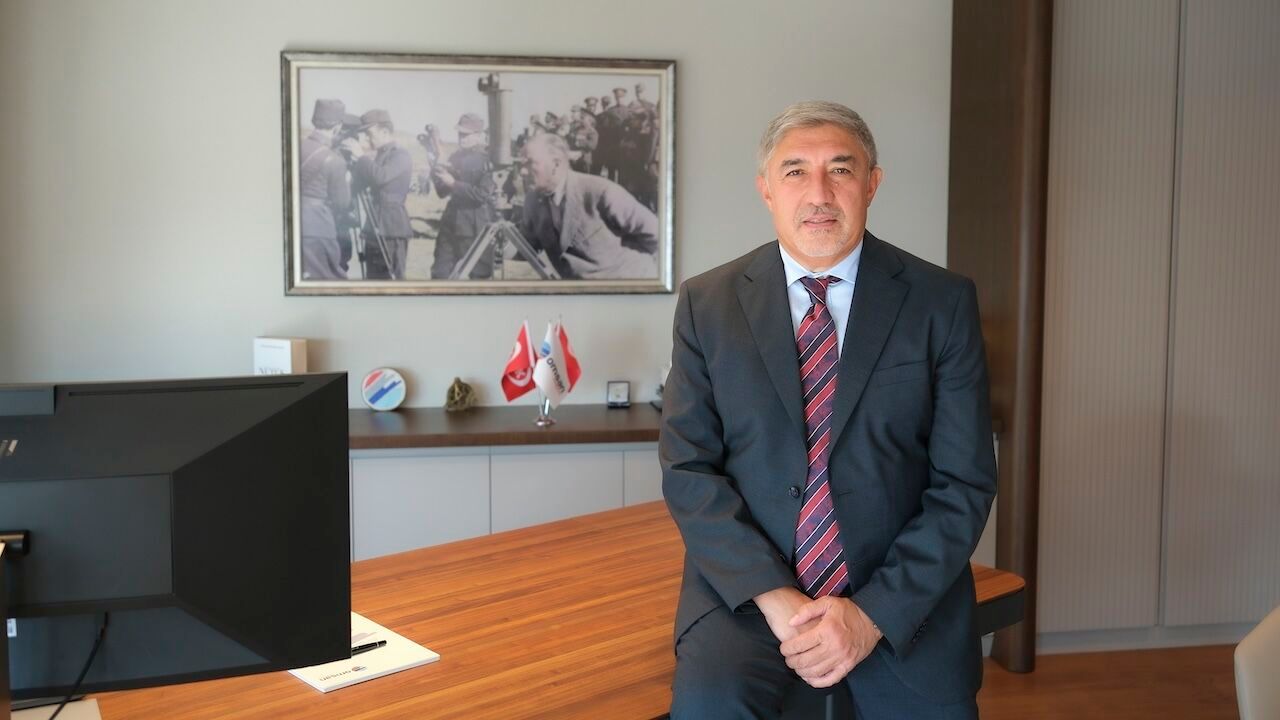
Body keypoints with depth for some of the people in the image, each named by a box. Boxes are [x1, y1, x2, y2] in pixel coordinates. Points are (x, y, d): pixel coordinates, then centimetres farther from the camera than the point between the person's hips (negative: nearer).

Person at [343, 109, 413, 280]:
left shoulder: (401, 155, -7)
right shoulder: (378, 156, 16)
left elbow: (381, 177, -23)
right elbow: (358, 185, 17)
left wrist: (361, 156, -14)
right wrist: (355, 159, 5)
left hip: (392, 228, -8)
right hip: (375, 228, 8)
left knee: (391, 278, -9)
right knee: (373, 278, 9)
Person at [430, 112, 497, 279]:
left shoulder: (486, 161, -7)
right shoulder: (456, 157, 11)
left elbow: (483, 194, -18)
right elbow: (443, 192, 15)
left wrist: (453, 183, -19)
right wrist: (437, 176, -5)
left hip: (476, 227, -7)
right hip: (452, 222, 7)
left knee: (479, 275, 2)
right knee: (440, 273, 7)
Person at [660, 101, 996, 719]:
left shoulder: (942, 302, -2)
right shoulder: (706, 303, 1)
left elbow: (964, 482, -3)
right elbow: (688, 470, -2)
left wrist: (873, 613, -12)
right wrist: (774, 597, -13)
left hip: (902, 600, 2)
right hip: (747, 589, -1)